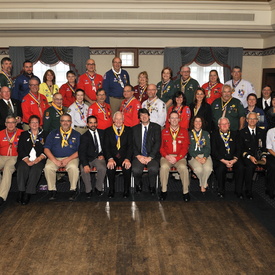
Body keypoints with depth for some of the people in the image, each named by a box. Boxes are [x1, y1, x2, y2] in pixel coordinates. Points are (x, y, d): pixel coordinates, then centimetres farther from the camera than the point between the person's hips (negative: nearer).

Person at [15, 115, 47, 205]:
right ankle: (21, 192, -26)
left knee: (36, 169, -33)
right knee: (22, 167, -32)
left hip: (39, 160, -1)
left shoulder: (44, 135, 17)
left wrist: (40, 158, -12)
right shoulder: (24, 135, 20)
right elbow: (20, 149, 8)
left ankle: (28, 194, -30)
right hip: (25, 159, 1)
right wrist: (27, 160, -9)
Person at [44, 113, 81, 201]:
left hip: (71, 158, -1)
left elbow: (79, 151, 2)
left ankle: (73, 190, -15)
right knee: (48, 167, -29)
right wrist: (55, 161, -11)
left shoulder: (76, 134, 11)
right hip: (54, 158, 1)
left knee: (73, 167, -33)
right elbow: (46, 149, 4)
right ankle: (52, 190, -14)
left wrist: (68, 159, -13)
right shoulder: (53, 133, 13)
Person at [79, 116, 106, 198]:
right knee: (84, 170, -30)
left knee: (102, 168, -31)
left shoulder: (102, 133, 12)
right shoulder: (84, 136, 1)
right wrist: (85, 164, -27)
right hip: (88, 158, -1)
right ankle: (88, 190, -8)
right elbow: (81, 152, -11)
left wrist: (102, 154, -4)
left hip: (99, 157, 1)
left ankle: (98, 188, -7)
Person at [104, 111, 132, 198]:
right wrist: (110, 159, -18)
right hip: (112, 157, 0)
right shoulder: (108, 131, 9)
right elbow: (106, 146, 0)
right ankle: (111, 190, -12)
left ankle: (126, 190, -12)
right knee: (110, 167, -31)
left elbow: (130, 146, 0)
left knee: (127, 167, -31)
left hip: (124, 157, 0)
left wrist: (127, 159, -17)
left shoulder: (128, 130, 10)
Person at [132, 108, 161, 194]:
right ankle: (138, 185, 4)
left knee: (153, 169, -33)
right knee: (136, 170, -30)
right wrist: (138, 156, -10)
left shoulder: (156, 127, 8)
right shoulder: (135, 128, 15)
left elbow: (157, 143, -2)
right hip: (139, 156, 1)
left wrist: (150, 157, -13)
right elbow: (133, 144, 7)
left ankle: (152, 187, -2)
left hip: (152, 156, -1)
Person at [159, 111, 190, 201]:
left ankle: (186, 192, -17)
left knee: (183, 168, -32)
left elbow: (185, 148, 2)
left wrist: (176, 158, -12)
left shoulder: (184, 132, 9)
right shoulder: (164, 132, 12)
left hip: (180, 157, 0)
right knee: (164, 167, -32)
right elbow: (161, 147, 9)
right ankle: (164, 191, -17)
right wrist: (166, 156, -11)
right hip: (166, 157, 1)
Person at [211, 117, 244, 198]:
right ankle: (221, 191, -14)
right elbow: (214, 151, -3)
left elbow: (238, 149, 8)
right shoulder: (214, 135, 6)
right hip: (219, 159, -2)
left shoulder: (234, 134, 15)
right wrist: (224, 161, -15)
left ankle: (239, 191, -12)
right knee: (221, 168, -33)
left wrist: (234, 160, -11)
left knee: (240, 167, -27)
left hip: (233, 159, 2)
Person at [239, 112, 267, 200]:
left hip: (259, 155, 3)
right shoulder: (242, 132, 8)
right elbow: (241, 149, 1)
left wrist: (263, 157, -6)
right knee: (250, 166, -36)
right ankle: (248, 191, -23)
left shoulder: (262, 132, 18)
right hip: (246, 156, -3)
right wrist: (249, 157, -15)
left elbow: (264, 147, 14)